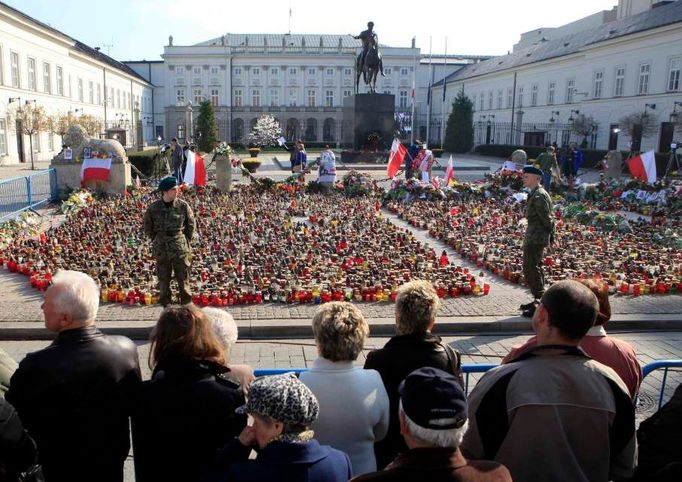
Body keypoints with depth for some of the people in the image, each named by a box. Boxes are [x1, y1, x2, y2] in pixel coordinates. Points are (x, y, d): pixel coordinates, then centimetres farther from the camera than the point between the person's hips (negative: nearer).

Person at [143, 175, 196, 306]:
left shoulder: (183, 205, -4)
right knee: (163, 279, 9)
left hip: (180, 249, -1)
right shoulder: (153, 207, -3)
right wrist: (158, 241, 7)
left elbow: (191, 225, 6)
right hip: (161, 250, 1)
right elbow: (148, 228, 10)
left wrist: (184, 241, 5)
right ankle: (165, 305, 20)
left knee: (183, 279, 3)